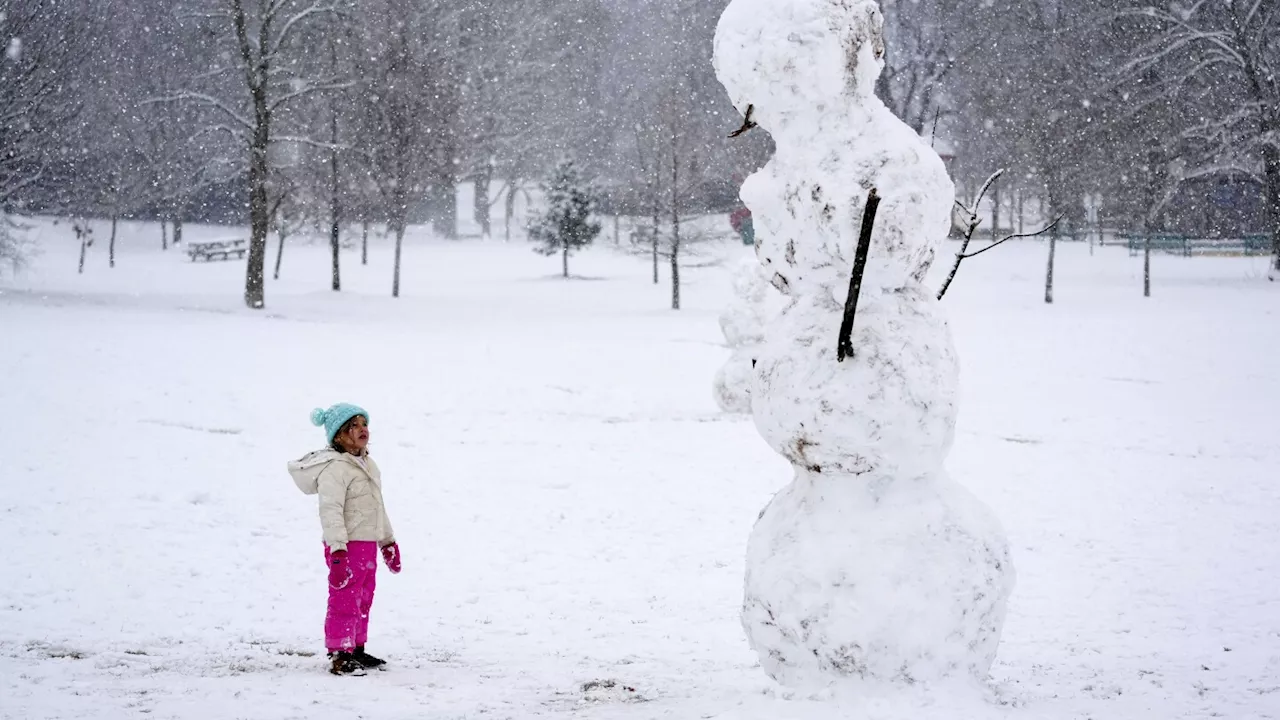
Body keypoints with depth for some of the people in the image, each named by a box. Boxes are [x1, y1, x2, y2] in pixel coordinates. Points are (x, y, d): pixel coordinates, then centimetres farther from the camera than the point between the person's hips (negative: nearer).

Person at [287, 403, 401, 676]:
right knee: (345, 601, -8)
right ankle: (339, 656, -3)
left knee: (363, 600, 16)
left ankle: (356, 649, 27)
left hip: (367, 545, 10)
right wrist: (337, 549, -30)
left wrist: (389, 542, 28)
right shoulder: (335, 468, -17)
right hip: (347, 546, -10)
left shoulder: (367, 464, 15)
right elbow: (330, 510, -24)